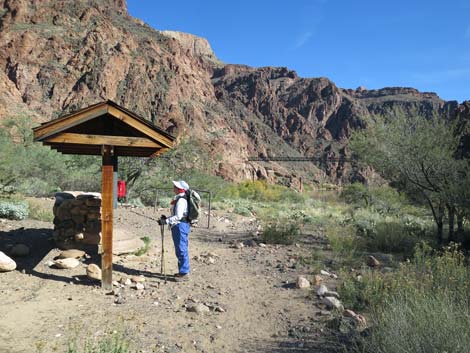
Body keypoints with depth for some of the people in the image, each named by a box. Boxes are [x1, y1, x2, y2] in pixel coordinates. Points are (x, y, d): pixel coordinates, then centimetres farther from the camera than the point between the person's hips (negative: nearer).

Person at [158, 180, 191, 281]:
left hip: (180, 226, -11)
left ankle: (184, 273, 1)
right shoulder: (178, 199, 15)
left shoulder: (181, 200, -17)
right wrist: (166, 218, 13)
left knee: (181, 250, -5)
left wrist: (166, 221, -23)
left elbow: (178, 216, -23)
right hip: (178, 226, 11)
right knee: (179, 250, 17)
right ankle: (183, 271, 26)